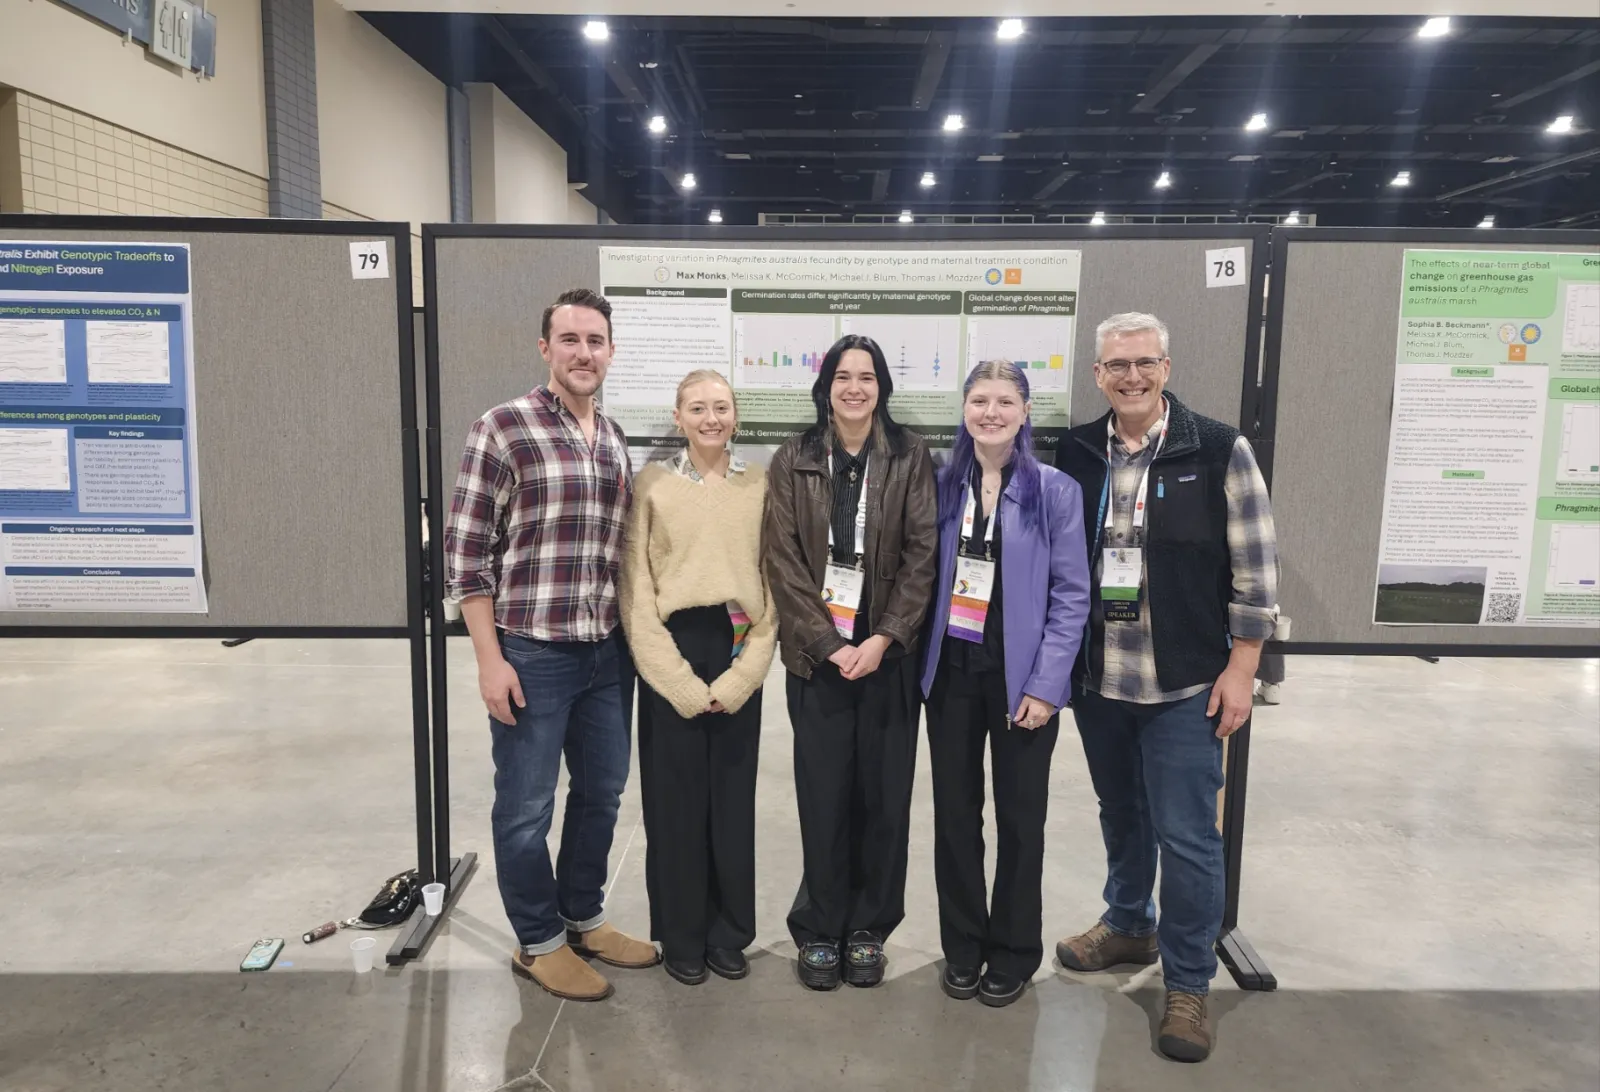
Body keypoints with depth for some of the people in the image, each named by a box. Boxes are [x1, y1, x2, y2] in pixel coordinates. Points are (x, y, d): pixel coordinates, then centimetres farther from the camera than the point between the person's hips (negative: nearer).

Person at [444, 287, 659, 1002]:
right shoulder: (502, 428, -8)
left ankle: (583, 917, 37)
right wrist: (490, 659, -12)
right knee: (526, 807, 8)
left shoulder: (615, 441, 10)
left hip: (608, 653, 6)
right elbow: (466, 549, -10)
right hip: (531, 653, -6)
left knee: (601, 794, 17)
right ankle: (539, 941, 27)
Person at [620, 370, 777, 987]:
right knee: (675, 801, 6)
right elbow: (635, 589, -4)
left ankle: (728, 933, 26)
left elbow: (774, 583, 2)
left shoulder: (761, 486, 4)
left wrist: (740, 674, -7)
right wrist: (681, 682, -9)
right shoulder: (651, 485, 0)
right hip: (671, 658, -1)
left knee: (734, 799, 9)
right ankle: (682, 936, 23)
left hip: (740, 659, 2)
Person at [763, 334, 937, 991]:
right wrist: (828, 644, -9)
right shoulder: (793, 462, 3)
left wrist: (882, 639, -11)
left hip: (888, 652, 0)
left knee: (884, 793, 6)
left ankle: (868, 928, 24)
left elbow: (922, 554, -2)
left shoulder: (910, 458, 2)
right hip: (817, 653, 0)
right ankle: (820, 930, 21)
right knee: (823, 794, 4)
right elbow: (784, 561, -2)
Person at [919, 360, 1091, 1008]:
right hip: (952, 670, 2)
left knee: (1020, 816, 10)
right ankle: (962, 945, 28)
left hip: (1021, 676, -2)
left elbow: (1071, 595, -6)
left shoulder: (1055, 491, -5)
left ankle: (1013, 952, 28)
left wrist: (1046, 685, -11)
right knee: (954, 812, 10)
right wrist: (920, 660, -4)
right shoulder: (942, 486, 3)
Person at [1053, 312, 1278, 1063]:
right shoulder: (1075, 454, 3)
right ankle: (1129, 927, 42)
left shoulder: (1218, 451, -7)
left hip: (1185, 686, -3)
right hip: (1097, 680, 4)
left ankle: (1188, 982, 21)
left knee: (1186, 835, 3)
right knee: (1121, 816, 20)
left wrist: (1240, 669, -8)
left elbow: (1255, 569, -6)